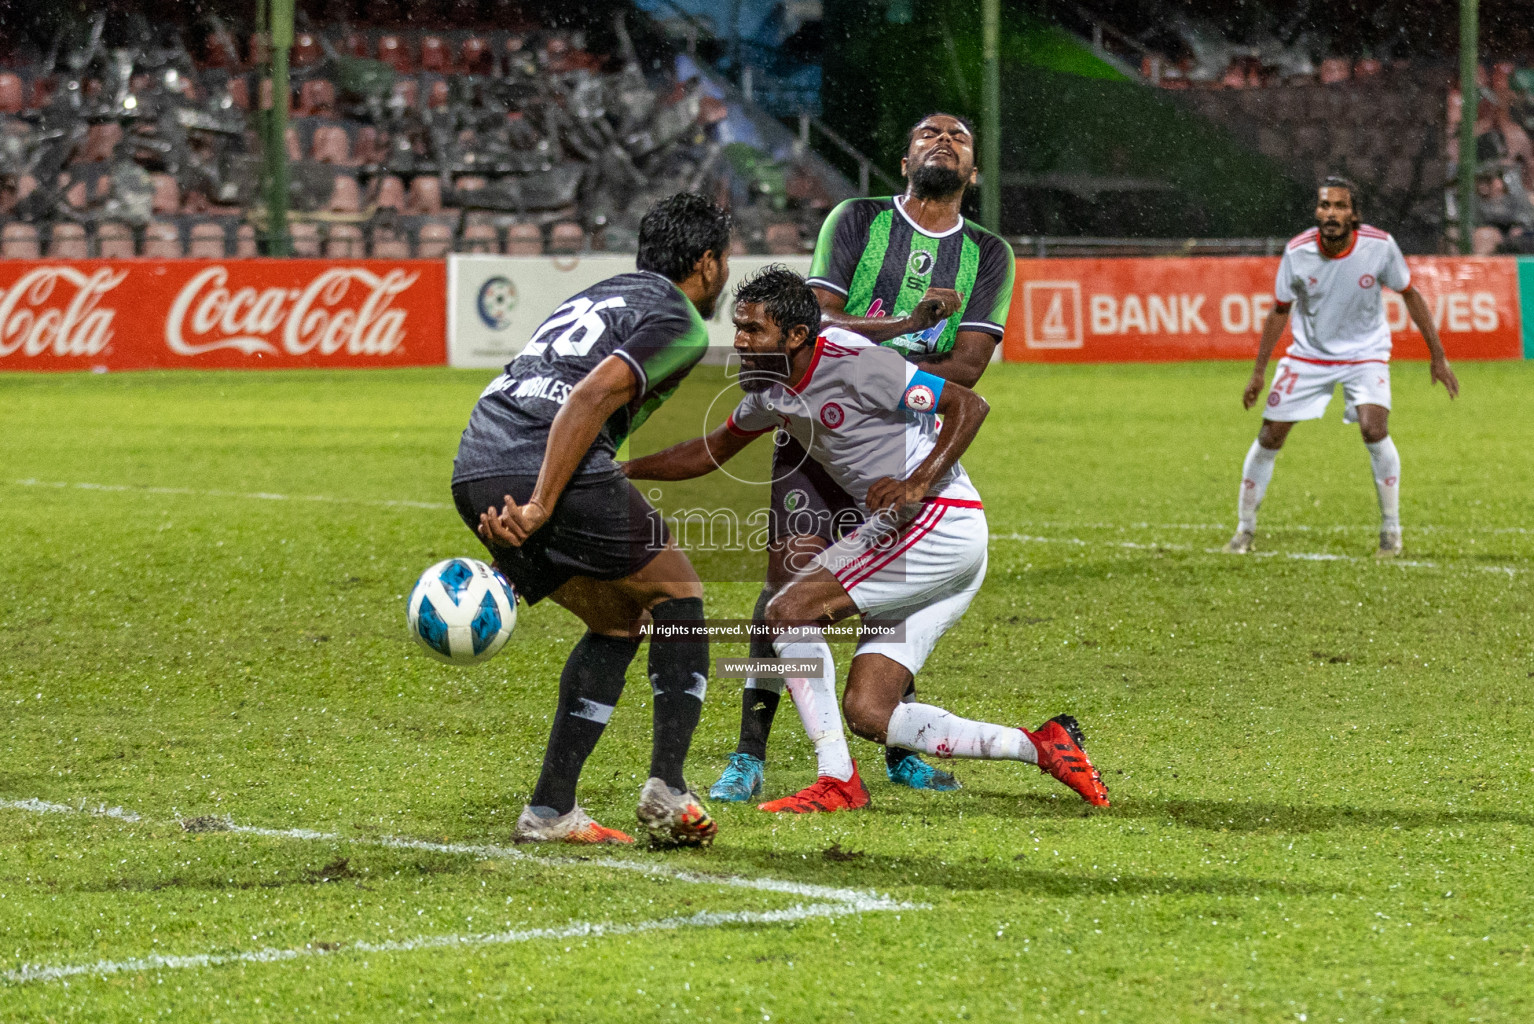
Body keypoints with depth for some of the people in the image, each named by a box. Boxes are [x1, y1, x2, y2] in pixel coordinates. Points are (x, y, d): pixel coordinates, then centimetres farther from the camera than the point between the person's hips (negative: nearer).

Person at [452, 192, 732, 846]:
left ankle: (550, 809, 13)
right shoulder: (680, 323, 4)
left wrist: (508, 510, 13)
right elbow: (593, 396, -13)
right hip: (552, 474, -8)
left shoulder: (601, 295, 30)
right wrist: (539, 509, -18)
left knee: (618, 623, 22)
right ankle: (667, 788, 4)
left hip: (473, 473, 8)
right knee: (678, 596, 13)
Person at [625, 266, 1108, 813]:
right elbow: (713, 451, 27)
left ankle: (837, 780, -11)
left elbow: (970, 404, -15)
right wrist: (624, 469, 19)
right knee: (867, 713, 1)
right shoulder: (772, 388, 10)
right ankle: (1041, 747, 6)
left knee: (790, 610, -16)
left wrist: (917, 486, -25)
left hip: (940, 521, -9)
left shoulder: (855, 364, -16)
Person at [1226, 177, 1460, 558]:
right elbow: (1280, 310, -1)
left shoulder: (1380, 246, -19)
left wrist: (1437, 356, -3)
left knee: (1374, 429, -24)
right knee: (1269, 437, -2)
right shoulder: (1297, 251, -16)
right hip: (1308, 355, 2)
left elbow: (1410, 294, -4)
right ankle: (1244, 530, 17)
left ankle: (1391, 530, -8)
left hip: (1365, 354, -2)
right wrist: (1258, 372, 0)